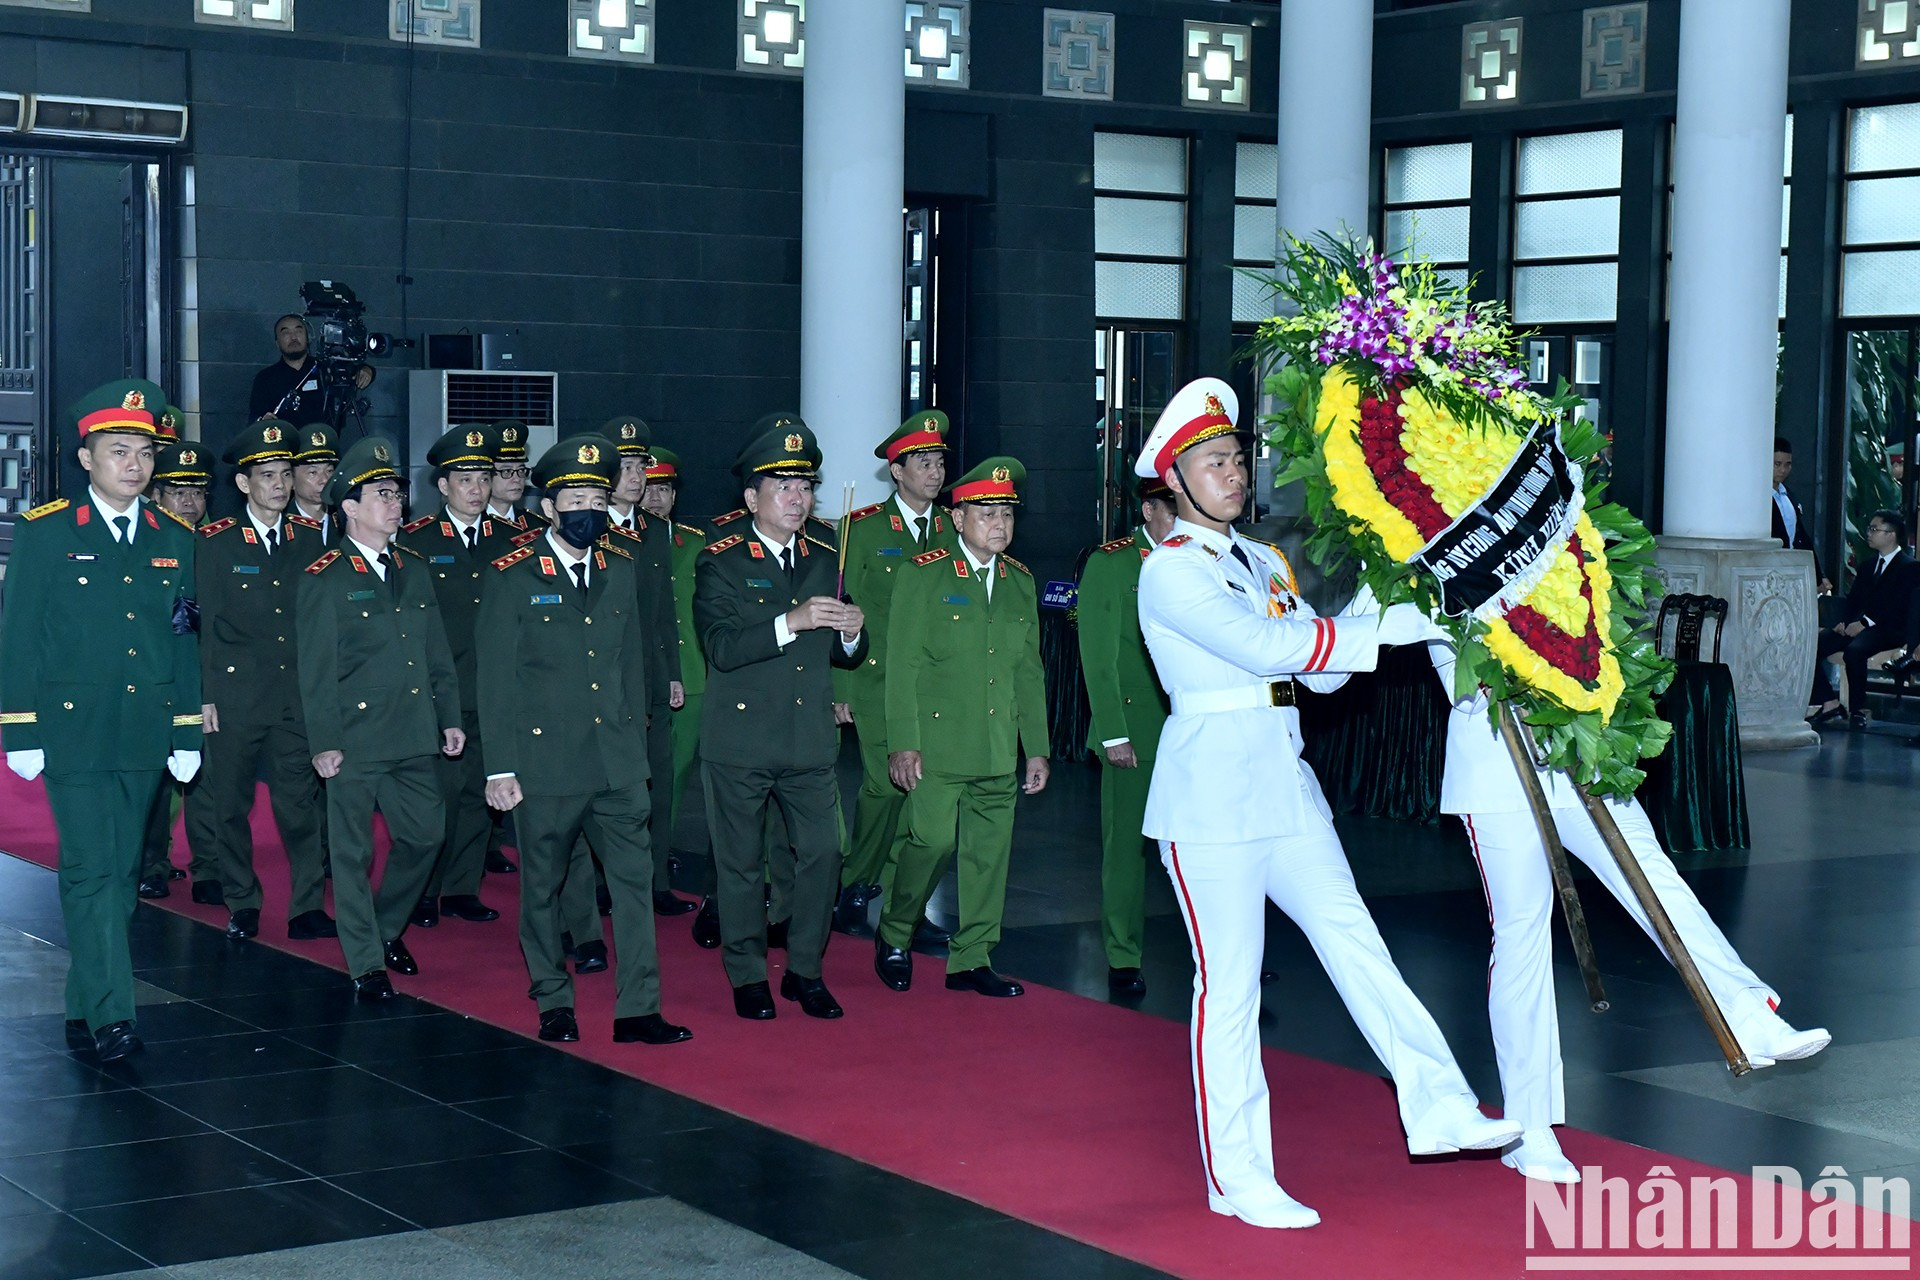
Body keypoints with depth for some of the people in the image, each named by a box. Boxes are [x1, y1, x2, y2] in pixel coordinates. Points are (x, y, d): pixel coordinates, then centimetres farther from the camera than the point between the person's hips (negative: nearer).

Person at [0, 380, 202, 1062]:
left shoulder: (174, 542, 10)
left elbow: (187, 646, 12)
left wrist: (188, 737, 8)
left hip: (147, 737, 4)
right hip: (74, 733, -4)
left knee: (121, 873, 8)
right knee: (92, 871, -9)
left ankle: (84, 1006, 19)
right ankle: (109, 1017, -9)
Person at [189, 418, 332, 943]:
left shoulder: (309, 543, 9)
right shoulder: (216, 544, 0)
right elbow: (204, 624, -1)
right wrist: (204, 697, -5)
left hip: (299, 697, 2)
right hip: (235, 697, -2)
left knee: (304, 802, 0)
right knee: (229, 804, 5)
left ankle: (307, 907, 7)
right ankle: (242, 906, 18)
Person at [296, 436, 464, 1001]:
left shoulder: (412, 570, 13)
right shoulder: (324, 579, -6)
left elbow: (437, 652, 16)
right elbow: (315, 669, -8)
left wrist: (450, 717, 11)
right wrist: (323, 742, -11)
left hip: (414, 739, 6)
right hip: (355, 737, -6)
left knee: (425, 834, 10)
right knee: (354, 852, 1)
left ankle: (388, 928, 32)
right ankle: (366, 964, 10)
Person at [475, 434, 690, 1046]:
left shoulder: (619, 570, 9)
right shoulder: (513, 577, -6)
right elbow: (496, 679, -6)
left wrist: (636, 739, 13)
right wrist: (499, 767, -8)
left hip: (617, 761, 4)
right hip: (545, 760, -4)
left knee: (634, 877, -1)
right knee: (542, 885, 8)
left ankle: (638, 1010, 3)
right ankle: (553, 1002, 23)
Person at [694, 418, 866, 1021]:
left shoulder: (824, 562, 10)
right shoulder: (721, 563, -5)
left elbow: (845, 655, 13)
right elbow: (722, 648, -18)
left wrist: (851, 632, -10)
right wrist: (792, 623, -28)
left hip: (811, 742, 4)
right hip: (740, 741, -4)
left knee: (822, 852, 1)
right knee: (742, 862, 6)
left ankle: (805, 971, 17)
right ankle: (748, 977, 19)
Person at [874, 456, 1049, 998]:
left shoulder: (1020, 582, 13)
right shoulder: (924, 577, -2)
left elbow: (1030, 673, 16)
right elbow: (903, 666, -5)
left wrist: (1037, 748, 13)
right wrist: (903, 744, -11)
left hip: (1000, 751, 5)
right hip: (938, 745, -5)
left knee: (990, 852, 5)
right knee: (933, 841, -11)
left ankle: (972, 960, 14)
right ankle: (894, 935, 12)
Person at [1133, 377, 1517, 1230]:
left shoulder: (1262, 563, 17)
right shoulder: (1170, 570, -9)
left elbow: (1319, 669, 13)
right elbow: (1265, 647, -20)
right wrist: (1393, 629, -19)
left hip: (1282, 784, 7)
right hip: (1210, 788, -7)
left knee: (1353, 940, 5)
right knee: (1228, 981, -2)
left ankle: (1439, 1109, 9)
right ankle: (1236, 1177, 5)